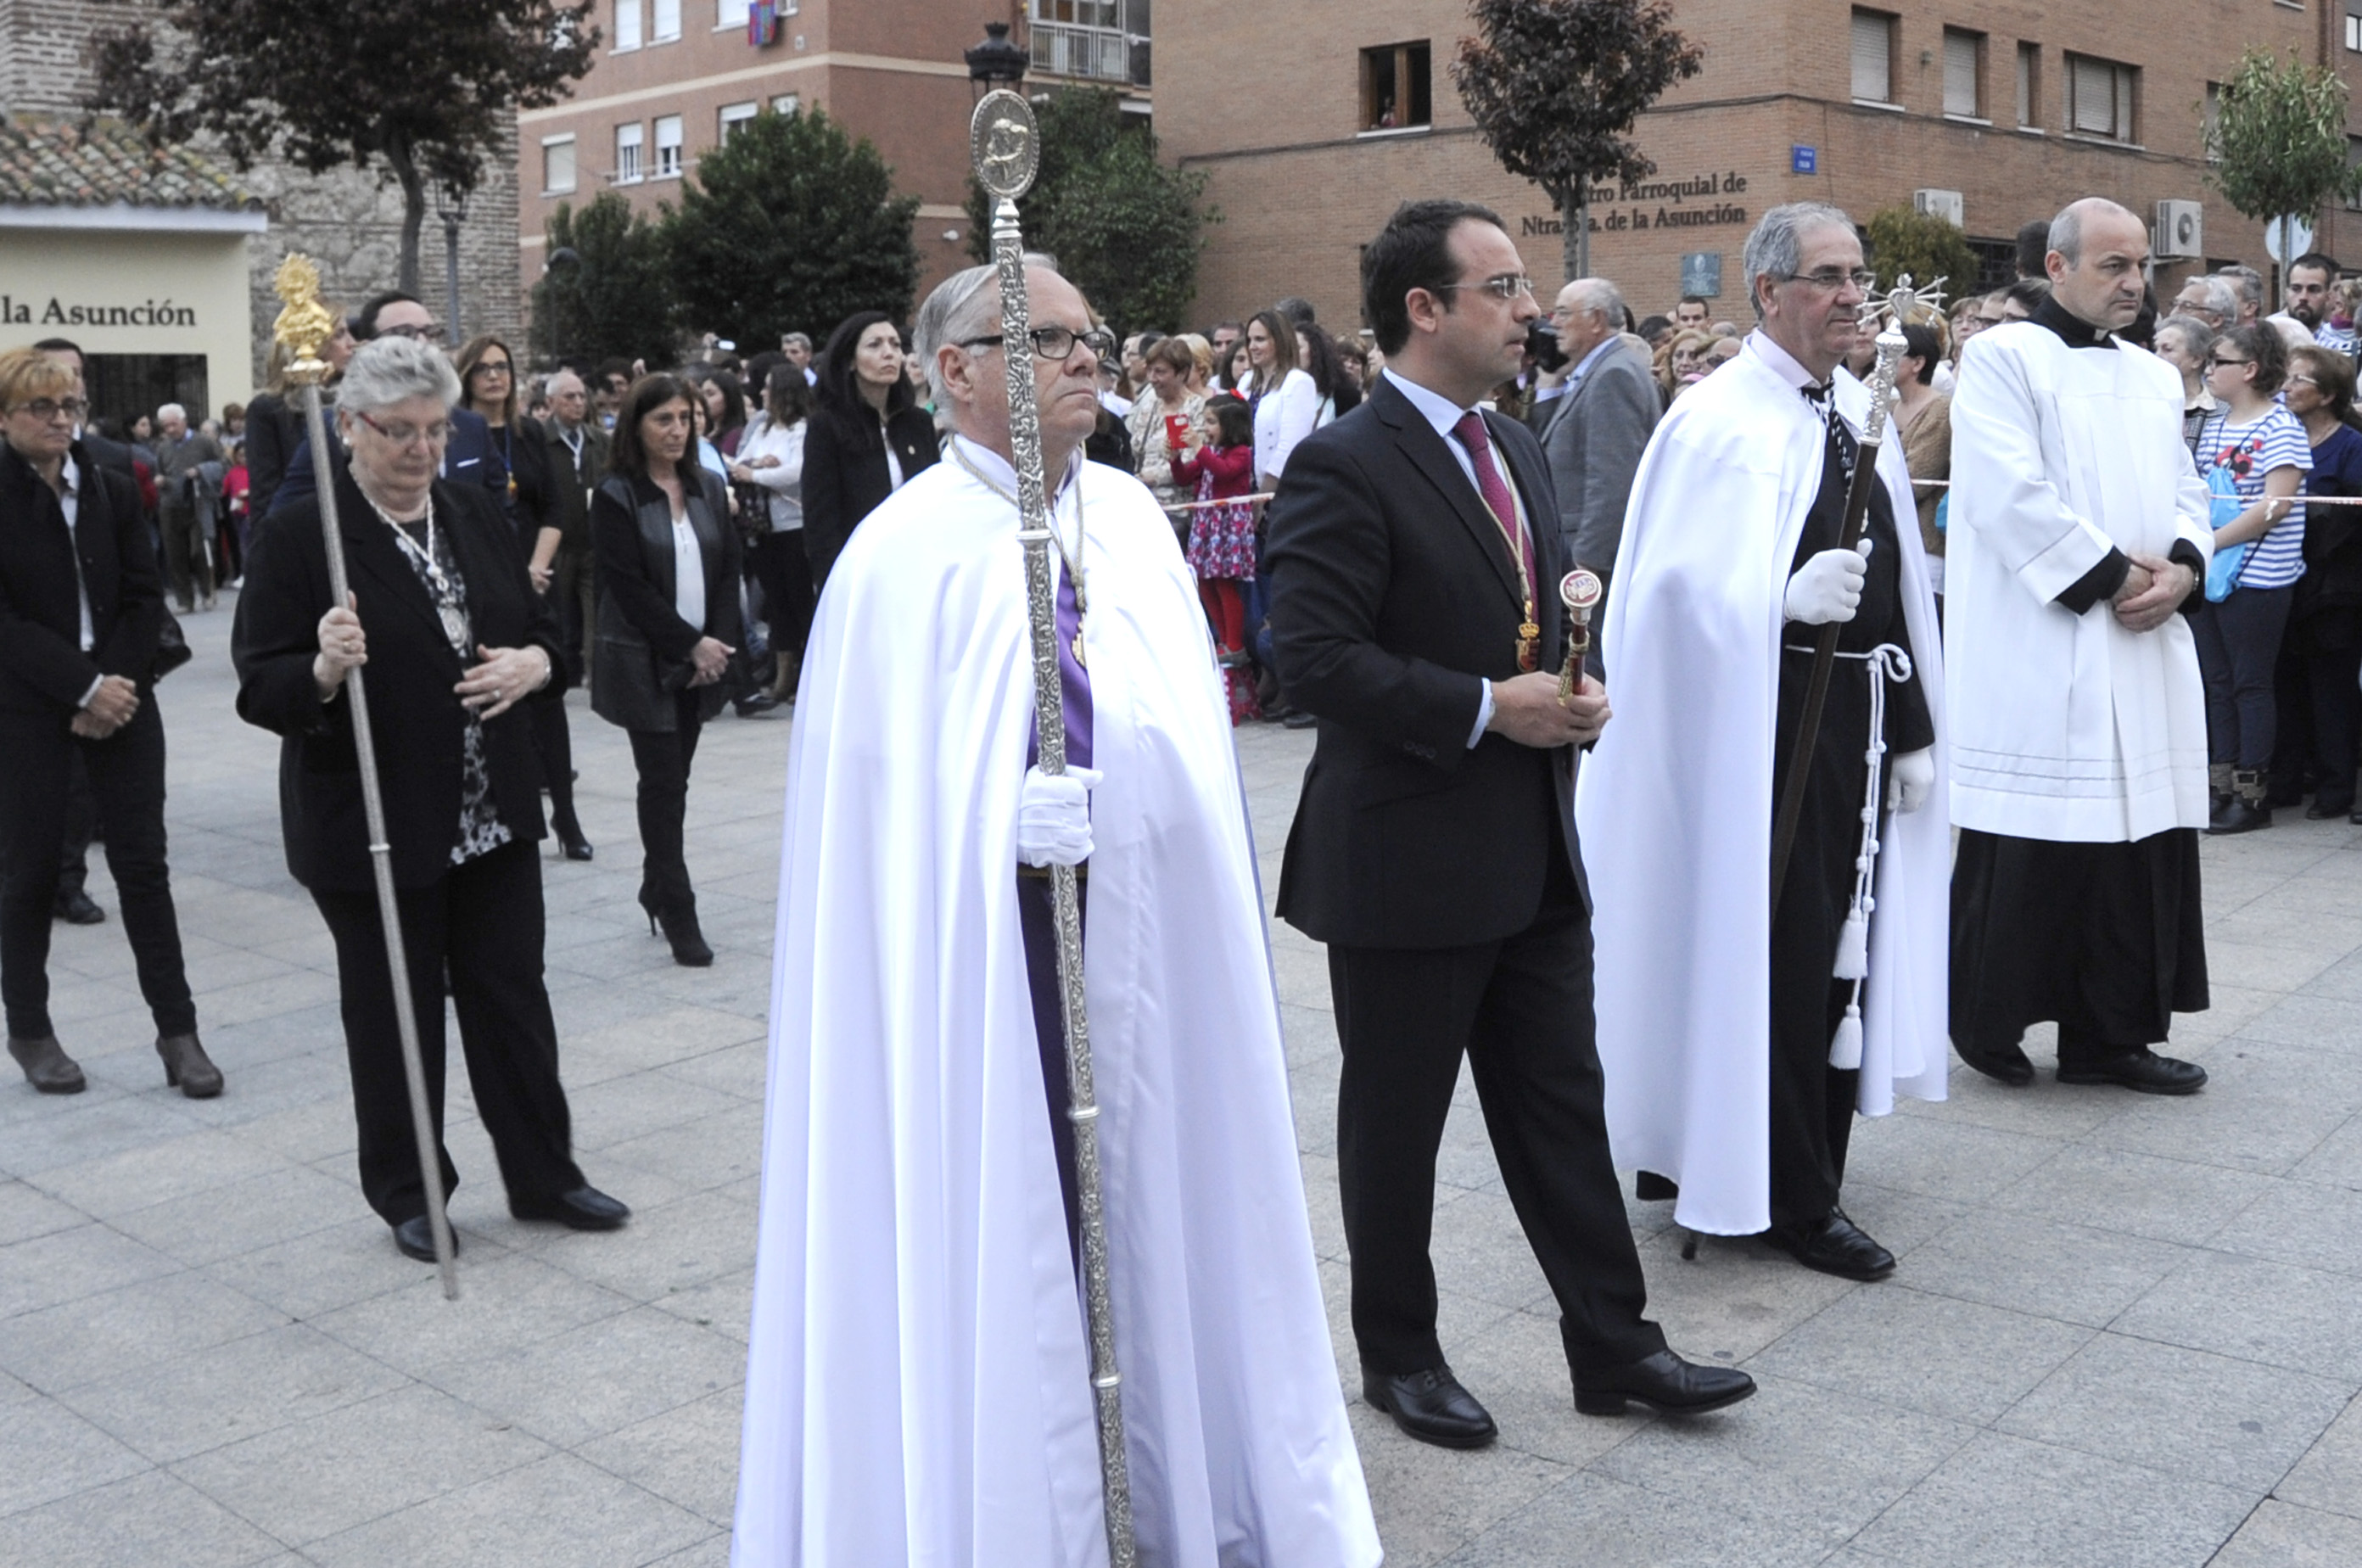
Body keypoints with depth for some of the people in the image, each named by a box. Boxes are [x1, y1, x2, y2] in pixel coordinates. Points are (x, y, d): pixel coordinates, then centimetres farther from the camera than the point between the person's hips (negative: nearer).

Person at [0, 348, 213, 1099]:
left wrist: (114, 684, -9)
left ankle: (176, 1028, 7)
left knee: (143, 861, 2)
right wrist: (83, 689, -17)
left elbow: (144, 598, 4)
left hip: (120, 694, 3)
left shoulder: (112, 489, 5)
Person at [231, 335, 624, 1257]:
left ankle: (544, 1175, 25)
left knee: (511, 997, 12)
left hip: (492, 818, 5)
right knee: (395, 1012, 8)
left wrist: (533, 663, -8)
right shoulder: (299, 536, -9)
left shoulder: (476, 515, 7)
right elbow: (259, 689, -12)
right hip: (373, 827, -4)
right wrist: (323, 673, -32)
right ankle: (407, 1195, 25)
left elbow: (542, 630, 15)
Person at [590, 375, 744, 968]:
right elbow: (630, 587, -12)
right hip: (644, 662, -5)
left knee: (674, 777, 10)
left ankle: (658, 890, 23)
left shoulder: (707, 488, 9)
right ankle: (678, 914, 1)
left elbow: (728, 569, 7)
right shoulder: (616, 496, -7)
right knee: (663, 781, -3)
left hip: (702, 659, 5)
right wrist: (691, 644, -14)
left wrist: (719, 642, -6)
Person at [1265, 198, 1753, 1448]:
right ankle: (1398, 1355, 27)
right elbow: (1311, 654, -21)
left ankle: (1613, 1345, 25)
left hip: (1535, 851, 8)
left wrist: (1573, 690, 1)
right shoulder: (1345, 466, -15)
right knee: (1395, 1121, 10)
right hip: (1407, 861, -7)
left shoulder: (1514, 448, 12)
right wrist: (1485, 709, -21)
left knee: (1562, 1106, 14)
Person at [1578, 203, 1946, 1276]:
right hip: (1766, 726, -8)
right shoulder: (1718, 421, -11)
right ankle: (1791, 1198, 12)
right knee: (1777, 955, -1)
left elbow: (1894, 585, 15)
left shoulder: (1860, 414, 12)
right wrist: (1788, 597, -28)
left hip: (1858, 717, 8)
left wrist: (1913, 730, 13)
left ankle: (1806, 1175, 30)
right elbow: (1679, 590, -15)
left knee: (1838, 947, 14)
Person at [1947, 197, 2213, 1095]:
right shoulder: (2003, 358, -4)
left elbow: (2186, 494, 18)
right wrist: (2112, 575, -13)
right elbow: (2013, 497, -14)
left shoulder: (2154, 379, 18)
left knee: (2138, 844, 8)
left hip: (2143, 654, 7)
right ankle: (1984, 1021, 14)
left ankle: (2110, 1035, 17)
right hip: (2036, 657, -7)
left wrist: (2181, 568, -3)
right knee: (2027, 849, -3)